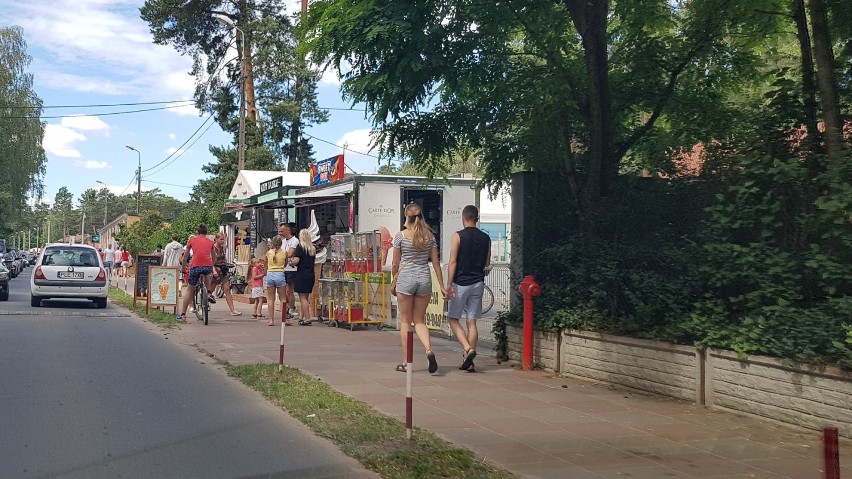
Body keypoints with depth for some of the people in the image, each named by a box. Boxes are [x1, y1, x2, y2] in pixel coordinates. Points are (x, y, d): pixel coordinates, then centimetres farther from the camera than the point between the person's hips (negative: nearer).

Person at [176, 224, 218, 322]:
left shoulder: (192, 240, 17)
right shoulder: (210, 241, 21)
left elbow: (184, 257, 25)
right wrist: (213, 269, 53)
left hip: (195, 266, -1)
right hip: (208, 266, 1)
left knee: (189, 290, 13)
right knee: (207, 273, 39)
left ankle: (182, 315, 13)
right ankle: (209, 294, 21)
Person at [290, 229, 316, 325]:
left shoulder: (300, 247, -10)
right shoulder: (313, 248, 10)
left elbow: (296, 261, -18)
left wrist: (290, 262, 3)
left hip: (302, 274, -7)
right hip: (311, 274, 7)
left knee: (303, 297, -1)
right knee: (306, 297, 13)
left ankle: (307, 319, -4)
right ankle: (301, 317, 17)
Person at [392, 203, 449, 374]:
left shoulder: (400, 236, -4)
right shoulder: (429, 236, 5)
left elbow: (396, 264, 0)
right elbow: (435, 262, 6)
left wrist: (394, 281, 15)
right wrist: (442, 286, 10)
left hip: (406, 278, -3)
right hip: (424, 278, 3)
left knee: (405, 321, 7)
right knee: (419, 320, 12)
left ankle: (406, 361, 9)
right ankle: (429, 350, -13)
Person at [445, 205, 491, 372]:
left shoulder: (458, 236, -8)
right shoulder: (486, 238, 5)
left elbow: (452, 262, -12)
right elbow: (487, 263, 13)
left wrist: (449, 285, -11)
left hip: (460, 283, -4)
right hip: (478, 283, 4)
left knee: (453, 319, 8)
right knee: (472, 322, 7)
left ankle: (468, 349, -12)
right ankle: (469, 361, 7)